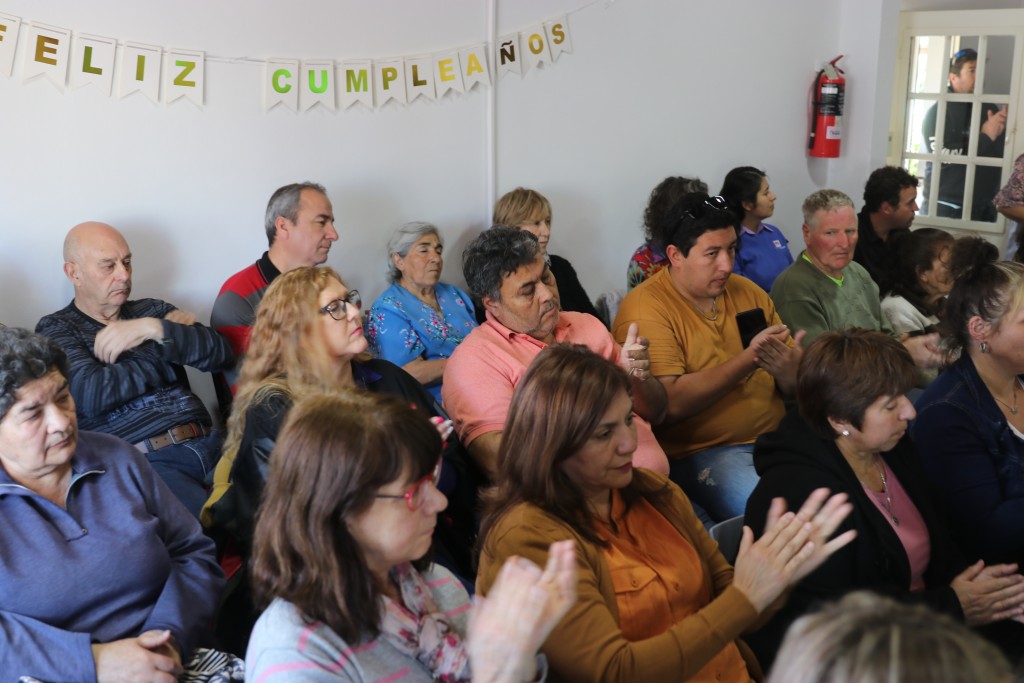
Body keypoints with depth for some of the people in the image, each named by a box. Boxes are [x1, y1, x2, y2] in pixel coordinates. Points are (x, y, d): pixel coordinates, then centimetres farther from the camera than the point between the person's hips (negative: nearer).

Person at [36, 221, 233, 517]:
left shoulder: (153, 311, 20)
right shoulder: (55, 329, 9)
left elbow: (221, 354, 6)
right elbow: (91, 395, -11)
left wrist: (155, 329, -8)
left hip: (208, 443, 5)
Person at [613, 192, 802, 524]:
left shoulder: (747, 292, 11)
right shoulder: (645, 309, -8)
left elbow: (798, 381, 10)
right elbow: (670, 404, -19)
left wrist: (786, 367, -15)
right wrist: (749, 359, -19)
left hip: (776, 436, 7)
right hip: (698, 453, -7)